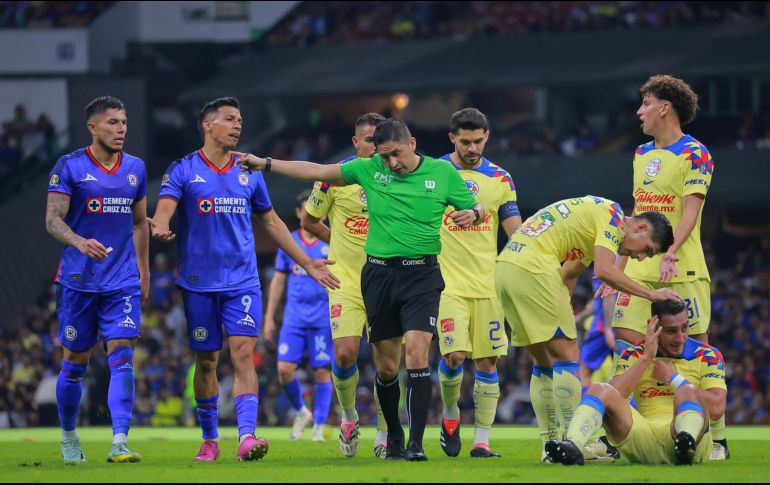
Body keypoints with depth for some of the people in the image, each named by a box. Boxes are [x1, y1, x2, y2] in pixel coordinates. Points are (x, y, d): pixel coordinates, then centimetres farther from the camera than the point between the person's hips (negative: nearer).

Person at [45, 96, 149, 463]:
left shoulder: (136, 168, 9)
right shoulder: (69, 167, -5)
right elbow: (52, 220, -11)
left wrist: (144, 272, 17)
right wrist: (80, 242, -30)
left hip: (123, 282, 3)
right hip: (78, 279, -3)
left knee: (122, 357, -12)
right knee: (75, 362, 7)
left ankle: (119, 443, -19)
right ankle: (68, 437, 26)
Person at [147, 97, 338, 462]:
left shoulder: (249, 173, 10)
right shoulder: (183, 171, -1)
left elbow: (271, 222, 20)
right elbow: (164, 210, -15)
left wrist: (307, 263, 20)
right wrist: (160, 227, -40)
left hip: (242, 282, 2)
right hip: (199, 283, -2)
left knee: (244, 355, -13)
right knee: (206, 362, 6)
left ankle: (246, 437, -23)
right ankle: (209, 439, 20)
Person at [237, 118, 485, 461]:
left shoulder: (443, 173, 0)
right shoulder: (369, 169, 3)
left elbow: (476, 208, 9)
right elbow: (316, 172, 10)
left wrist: (472, 214, -16)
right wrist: (265, 163, 9)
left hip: (421, 275, -3)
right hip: (379, 274, 3)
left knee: (417, 355, -17)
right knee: (386, 367, 5)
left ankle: (416, 443, -16)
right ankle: (394, 437, 24)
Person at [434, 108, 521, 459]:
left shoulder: (500, 179, 7)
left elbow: (516, 232, 7)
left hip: (489, 283, 2)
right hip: (447, 282, -2)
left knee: (487, 361, 0)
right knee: (454, 355, -15)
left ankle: (481, 440, 5)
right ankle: (450, 414, 13)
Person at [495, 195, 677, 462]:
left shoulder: (596, 211, 25)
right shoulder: (613, 214, -4)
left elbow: (567, 275, 28)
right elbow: (604, 271, -16)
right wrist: (651, 294, -10)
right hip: (533, 268, -10)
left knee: (545, 359, 15)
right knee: (567, 354, -6)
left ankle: (550, 444, 16)